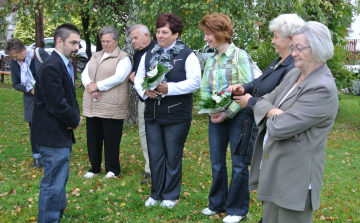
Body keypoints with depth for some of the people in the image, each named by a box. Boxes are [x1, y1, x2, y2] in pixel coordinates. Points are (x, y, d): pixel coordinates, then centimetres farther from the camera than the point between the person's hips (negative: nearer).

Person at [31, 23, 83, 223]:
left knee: (59, 181, 24)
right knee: (54, 184, -3)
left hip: (62, 133, 10)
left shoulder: (66, 64, 9)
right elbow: (57, 105, -25)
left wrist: (76, 116, -2)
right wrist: (75, 120, -9)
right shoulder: (51, 67, -22)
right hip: (53, 135, -10)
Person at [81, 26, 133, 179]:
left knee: (111, 139, 1)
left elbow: (118, 77, -16)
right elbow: (85, 74, 11)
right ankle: (94, 168, 24)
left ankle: (112, 170, 15)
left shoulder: (123, 58, -2)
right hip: (92, 106, 6)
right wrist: (89, 85, -11)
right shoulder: (95, 56, 19)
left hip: (111, 107, -6)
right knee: (93, 138, 11)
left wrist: (97, 86, -16)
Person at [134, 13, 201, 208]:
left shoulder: (187, 55, -5)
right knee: (155, 156, 11)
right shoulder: (148, 55, 11)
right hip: (152, 115, 5)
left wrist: (169, 88, -22)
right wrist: (145, 91, -11)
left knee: (173, 156, 7)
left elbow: (194, 82, -13)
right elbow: (138, 79, 10)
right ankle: (156, 193, 26)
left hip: (177, 116, -4)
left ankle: (170, 195, 22)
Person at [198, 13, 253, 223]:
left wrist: (227, 113, -17)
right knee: (217, 163, 13)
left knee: (239, 164, 4)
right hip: (216, 117, 6)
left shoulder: (240, 56, -9)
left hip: (237, 116, -6)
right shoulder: (211, 60, 10)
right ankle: (217, 203, 30)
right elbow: (204, 90, 11)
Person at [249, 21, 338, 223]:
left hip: (294, 177, -8)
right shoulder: (294, 74, 8)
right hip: (272, 170, 9)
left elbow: (278, 128, -25)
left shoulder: (323, 89, -20)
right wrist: (274, 111, -15)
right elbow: (263, 101, 7)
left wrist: (272, 116, -3)